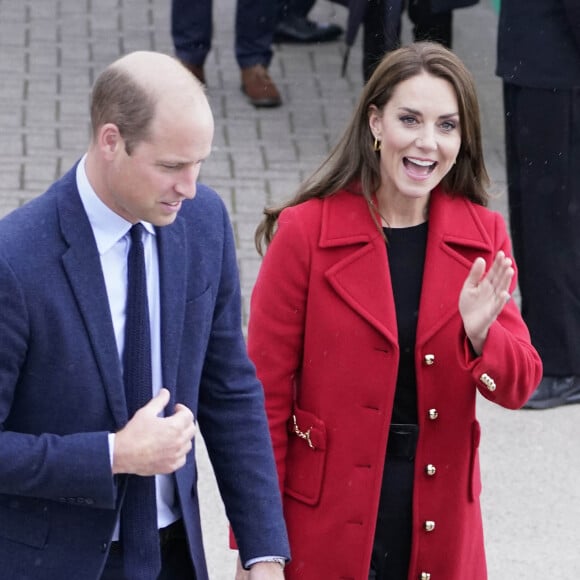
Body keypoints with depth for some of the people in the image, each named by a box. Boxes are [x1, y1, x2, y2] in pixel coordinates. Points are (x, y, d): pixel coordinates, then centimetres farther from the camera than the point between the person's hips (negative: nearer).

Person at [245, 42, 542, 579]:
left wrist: (480, 334, -22)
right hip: (325, 523, -3)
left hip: (438, 524, 3)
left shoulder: (483, 236, 1)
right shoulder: (305, 231, -10)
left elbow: (517, 388, 0)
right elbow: (265, 394, -6)